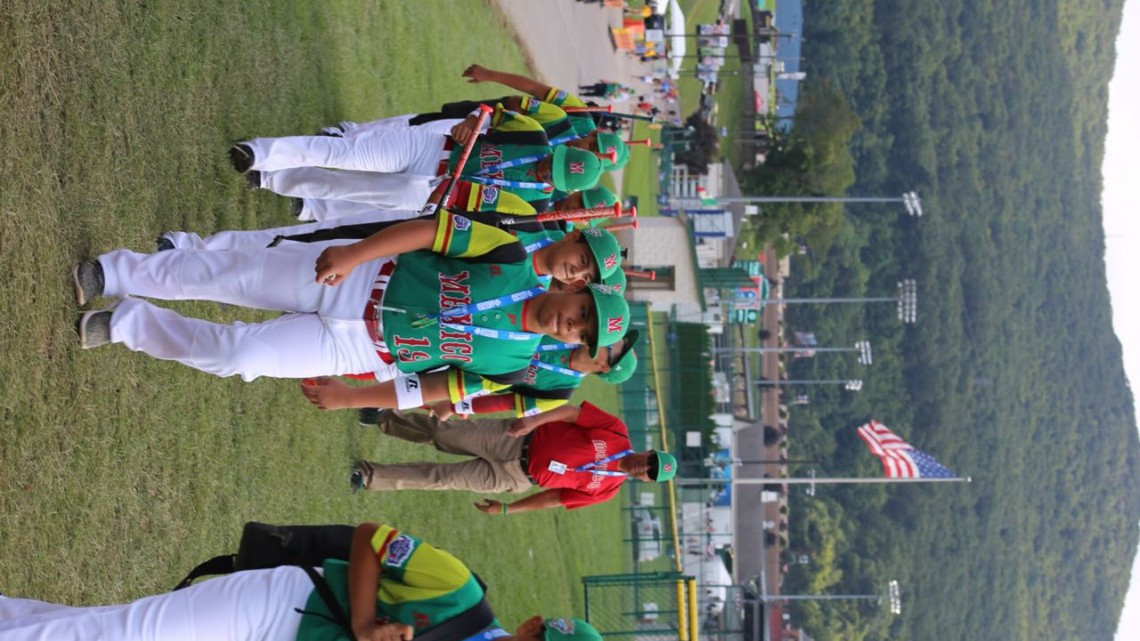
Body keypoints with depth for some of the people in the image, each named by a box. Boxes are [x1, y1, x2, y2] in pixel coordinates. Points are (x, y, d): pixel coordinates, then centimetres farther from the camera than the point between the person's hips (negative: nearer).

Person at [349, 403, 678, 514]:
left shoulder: (606, 490, -4)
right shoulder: (616, 433, -10)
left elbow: (552, 498, 1)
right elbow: (572, 411, -12)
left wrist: (506, 509, 4)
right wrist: (534, 420, -26)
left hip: (517, 477, 0)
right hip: (517, 441, 0)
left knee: (443, 478, -5)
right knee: (443, 432, -10)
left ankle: (371, 476, 3)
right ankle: (383, 419, 11)